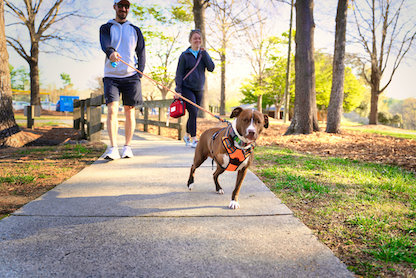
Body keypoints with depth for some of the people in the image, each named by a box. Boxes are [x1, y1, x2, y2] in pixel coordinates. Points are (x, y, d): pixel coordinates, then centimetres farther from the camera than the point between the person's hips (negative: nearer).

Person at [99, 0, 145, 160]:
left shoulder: (135, 30, 17)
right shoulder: (106, 28, 11)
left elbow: (141, 54, 14)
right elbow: (104, 43, -11)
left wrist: (139, 74, 1)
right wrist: (111, 52, -35)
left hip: (131, 76, 2)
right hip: (111, 76, -1)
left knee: (129, 112, 2)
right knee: (112, 110, -13)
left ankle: (127, 147, 10)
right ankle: (113, 149, -15)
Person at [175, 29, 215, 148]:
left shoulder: (203, 54, 10)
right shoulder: (185, 55, -2)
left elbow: (211, 68, -4)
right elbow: (179, 74, -3)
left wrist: (204, 53, -8)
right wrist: (178, 90, -11)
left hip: (199, 90, 5)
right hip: (186, 88, -5)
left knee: (193, 114, 11)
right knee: (193, 112, -15)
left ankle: (187, 136, 30)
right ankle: (193, 139, -8)